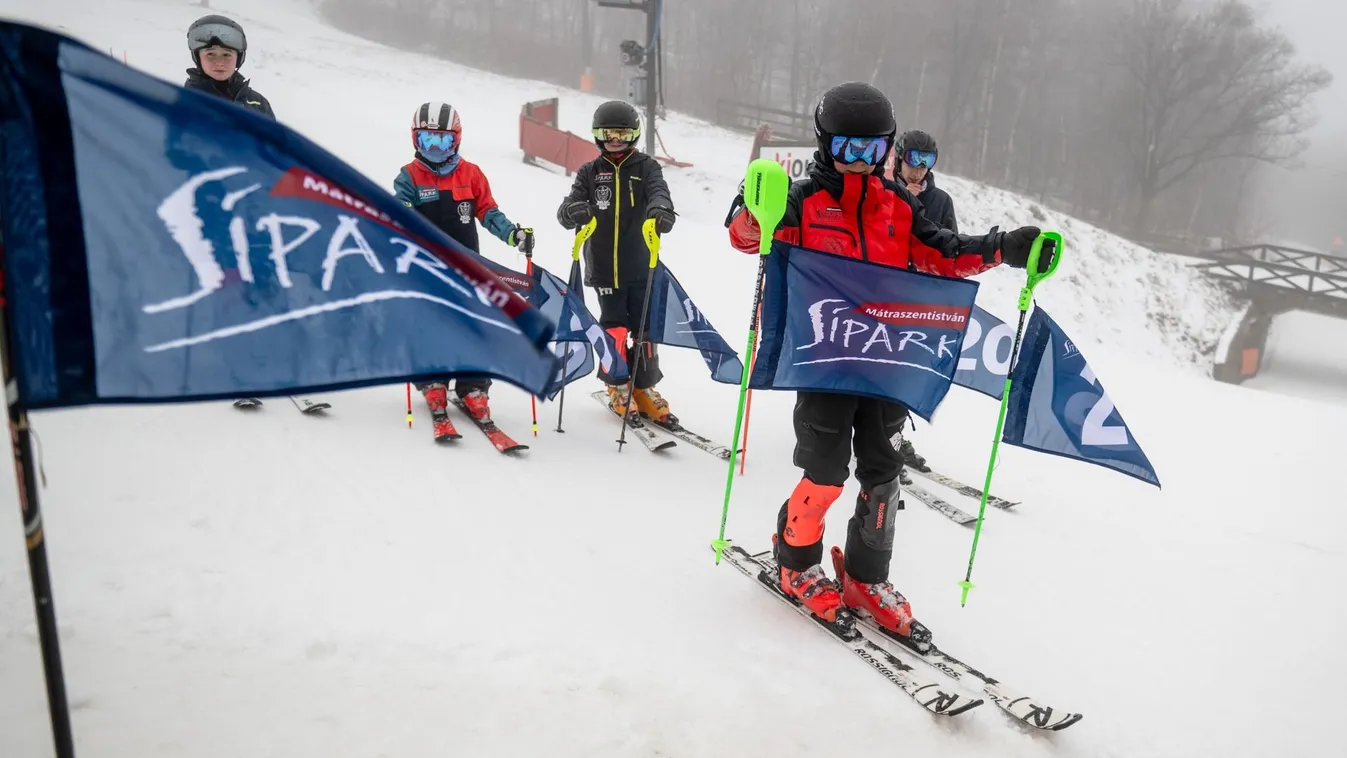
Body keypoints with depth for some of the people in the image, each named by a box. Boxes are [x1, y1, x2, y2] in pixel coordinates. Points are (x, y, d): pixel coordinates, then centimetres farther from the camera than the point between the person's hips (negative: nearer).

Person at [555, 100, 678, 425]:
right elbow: (568, 208, -3)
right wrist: (572, 210, -28)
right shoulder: (590, 172, 7)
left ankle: (644, 388, 20)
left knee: (644, 328, 4)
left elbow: (658, 190, -16)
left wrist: (660, 209, -40)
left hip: (641, 266, 0)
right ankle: (617, 387, 20)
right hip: (604, 267, 0)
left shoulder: (645, 167, 5)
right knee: (614, 329, 2)